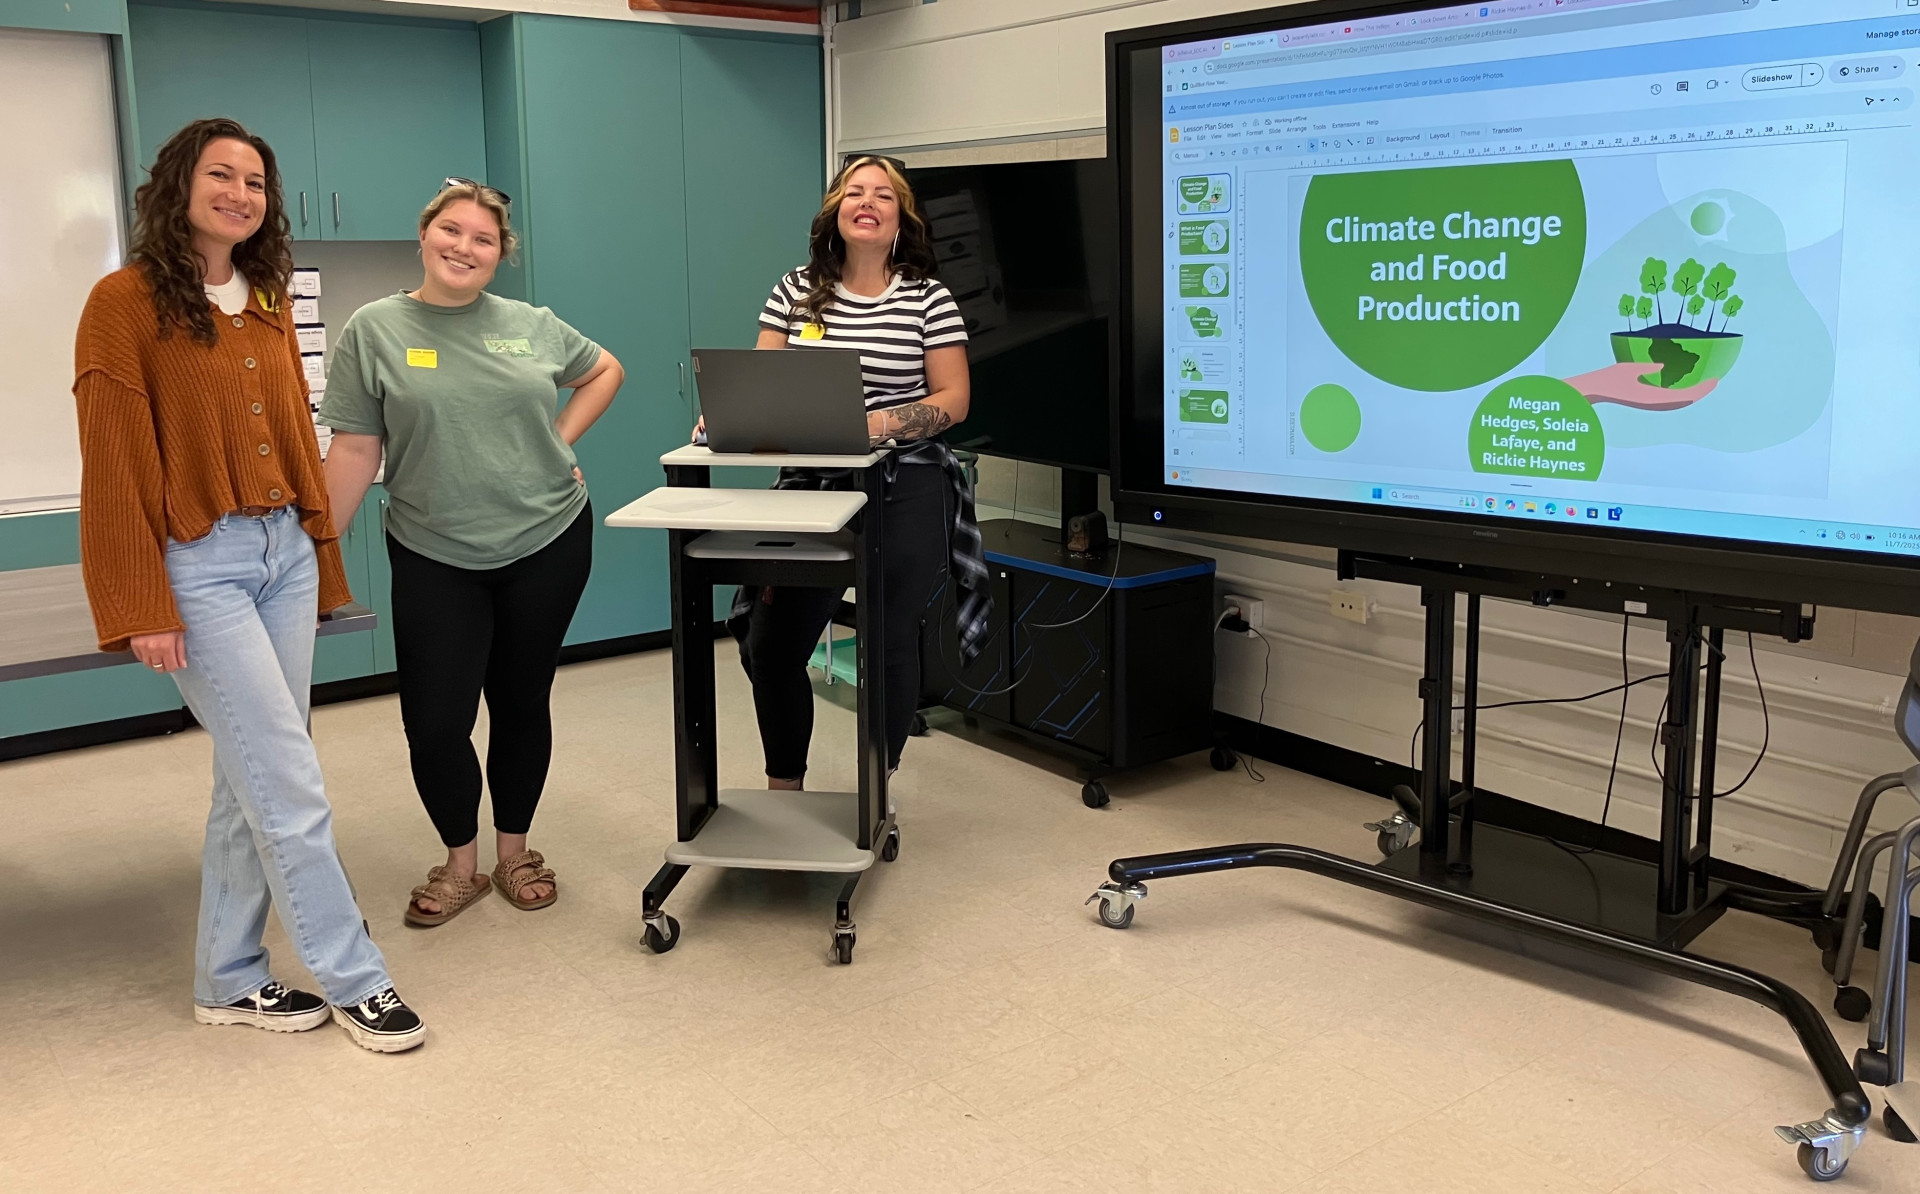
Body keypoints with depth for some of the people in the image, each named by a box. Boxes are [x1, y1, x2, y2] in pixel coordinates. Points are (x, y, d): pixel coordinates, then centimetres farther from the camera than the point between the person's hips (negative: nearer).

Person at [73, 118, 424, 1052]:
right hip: (199, 565, -7)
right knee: (293, 788, -5)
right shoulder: (126, 303, -8)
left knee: (254, 785, 11)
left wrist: (323, 553, 16)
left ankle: (230, 980, 24)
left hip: (283, 554, 7)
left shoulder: (267, 306, 13)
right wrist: (141, 608, -14)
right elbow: (114, 465, -11)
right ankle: (353, 979, 8)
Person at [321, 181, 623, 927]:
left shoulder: (531, 326, 2)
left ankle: (514, 853, 31)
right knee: (434, 722, -3)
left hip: (547, 542, 2)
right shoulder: (374, 330, -3)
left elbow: (605, 371, 19)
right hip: (434, 558, -1)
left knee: (522, 705, 12)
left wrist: (560, 440, 5)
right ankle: (460, 865, 22)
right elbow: (355, 452, -4)